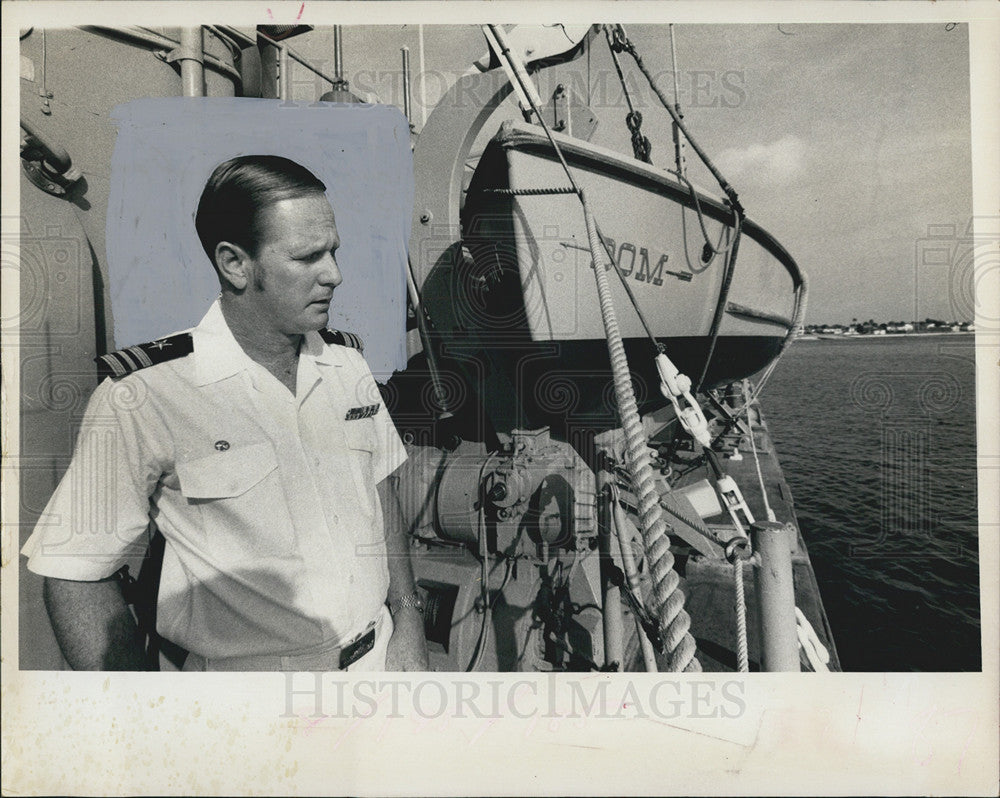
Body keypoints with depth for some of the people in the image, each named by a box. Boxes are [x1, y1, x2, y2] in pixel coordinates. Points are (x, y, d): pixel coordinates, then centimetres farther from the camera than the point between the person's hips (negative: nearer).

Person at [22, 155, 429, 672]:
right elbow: (75, 574, -14)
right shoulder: (142, 396, -18)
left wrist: (407, 619, 3)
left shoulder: (348, 362, -2)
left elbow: (381, 488, 6)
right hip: (249, 686, -4)